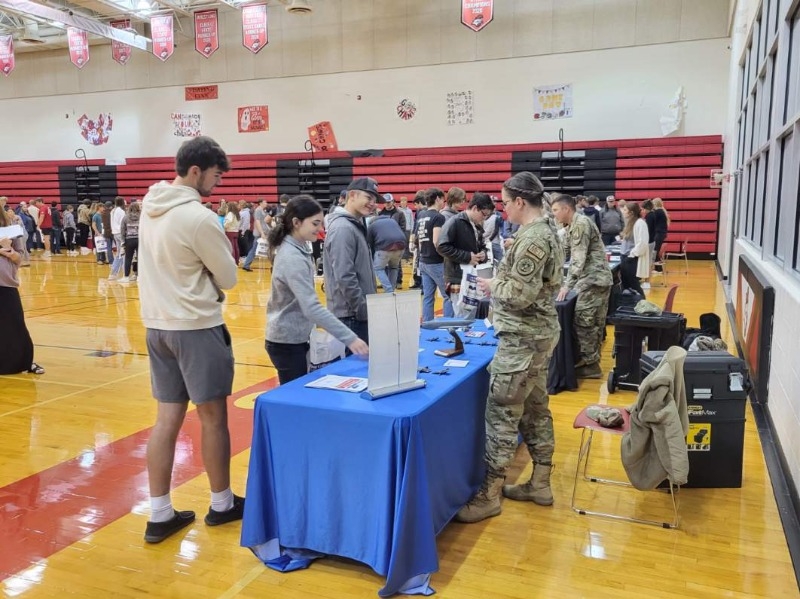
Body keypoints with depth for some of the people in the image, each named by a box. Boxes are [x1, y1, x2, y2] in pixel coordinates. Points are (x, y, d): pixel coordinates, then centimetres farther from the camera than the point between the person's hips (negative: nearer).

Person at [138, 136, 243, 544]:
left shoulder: (150, 207, 6)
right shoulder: (199, 218, -19)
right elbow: (228, 277, -10)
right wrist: (219, 256, 8)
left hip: (157, 324, 8)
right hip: (196, 327, -8)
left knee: (167, 418, 11)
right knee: (212, 416, 7)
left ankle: (159, 515, 15)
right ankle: (221, 504, 22)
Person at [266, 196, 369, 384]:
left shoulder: (296, 249, 5)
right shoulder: (292, 258, -25)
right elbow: (311, 308, -32)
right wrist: (350, 338, -35)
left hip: (295, 338, 9)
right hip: (287, 342, -9)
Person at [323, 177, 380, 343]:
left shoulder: (355, 225, 14)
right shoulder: (343, 228, -17)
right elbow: (345, 278, -23)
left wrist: (367, 308, 16)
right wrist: (364, 310, -18)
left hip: (356, 313, 10)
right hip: (351, 315, -10)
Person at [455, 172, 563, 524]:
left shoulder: (532, 238, -20)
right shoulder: (546, 230, 12)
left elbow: (520, 295, -24)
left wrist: (493, 286, -8)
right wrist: (500, 282, 9)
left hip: (523, 339, -11)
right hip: (539, 334, 11)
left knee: (502, 414, -4)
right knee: (536, 409, 16)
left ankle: (490, 494, 5)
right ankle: (540, 484, 26)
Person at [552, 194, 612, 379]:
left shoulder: (580, 224, -14)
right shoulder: (574, 225, 16)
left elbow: (578, 258, -21)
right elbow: (575, 256, 18)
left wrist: (567, 285, -23)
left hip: (593, 280, -10)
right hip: (598, 278, 10)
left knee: (584, 322, -6)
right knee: (594, 322, 13)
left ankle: (589, 364, 0)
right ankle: (592, 362, 19)